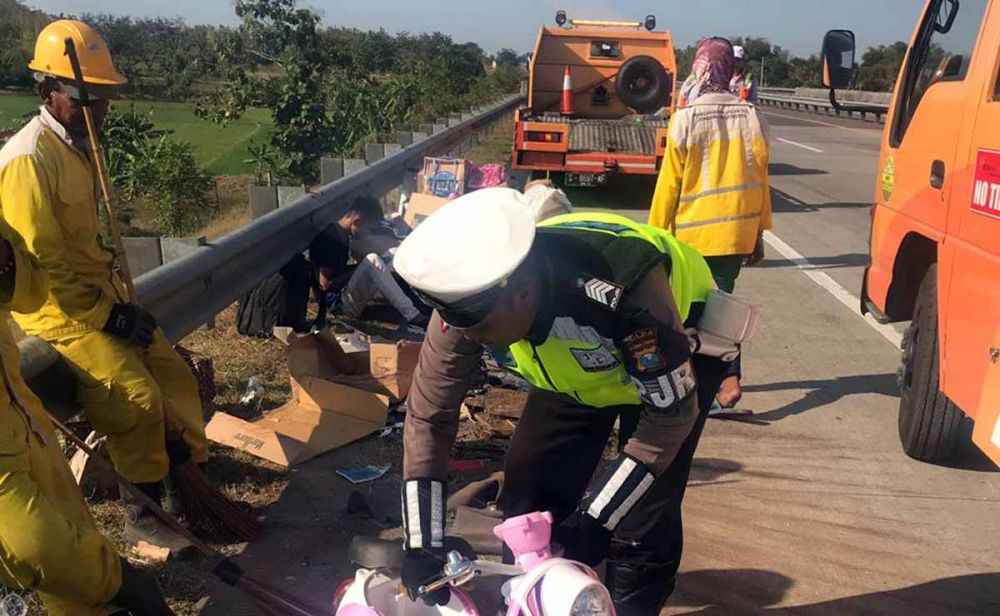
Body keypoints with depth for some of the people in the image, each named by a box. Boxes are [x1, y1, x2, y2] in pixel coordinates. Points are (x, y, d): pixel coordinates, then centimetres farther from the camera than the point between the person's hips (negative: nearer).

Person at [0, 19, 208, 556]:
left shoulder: (79, 145, 9)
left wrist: (122, 301, 6)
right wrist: (105, 317, -18)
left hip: (100, 296, 9)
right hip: (56, 310, -9)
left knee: (175, 376, 6)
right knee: (138, 396, -15)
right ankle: (142, 513, 4)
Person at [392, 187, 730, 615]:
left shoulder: (620, 288, -44)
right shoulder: (468, 301, -29)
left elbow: (671, 413, -31)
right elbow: (428, 416, -19)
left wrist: (597, 518, -29)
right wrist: (422, 545, -20)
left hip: (682, 345, -4)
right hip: (579, 363, 5)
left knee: (646, 507, -14)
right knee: (530, 486, -1)